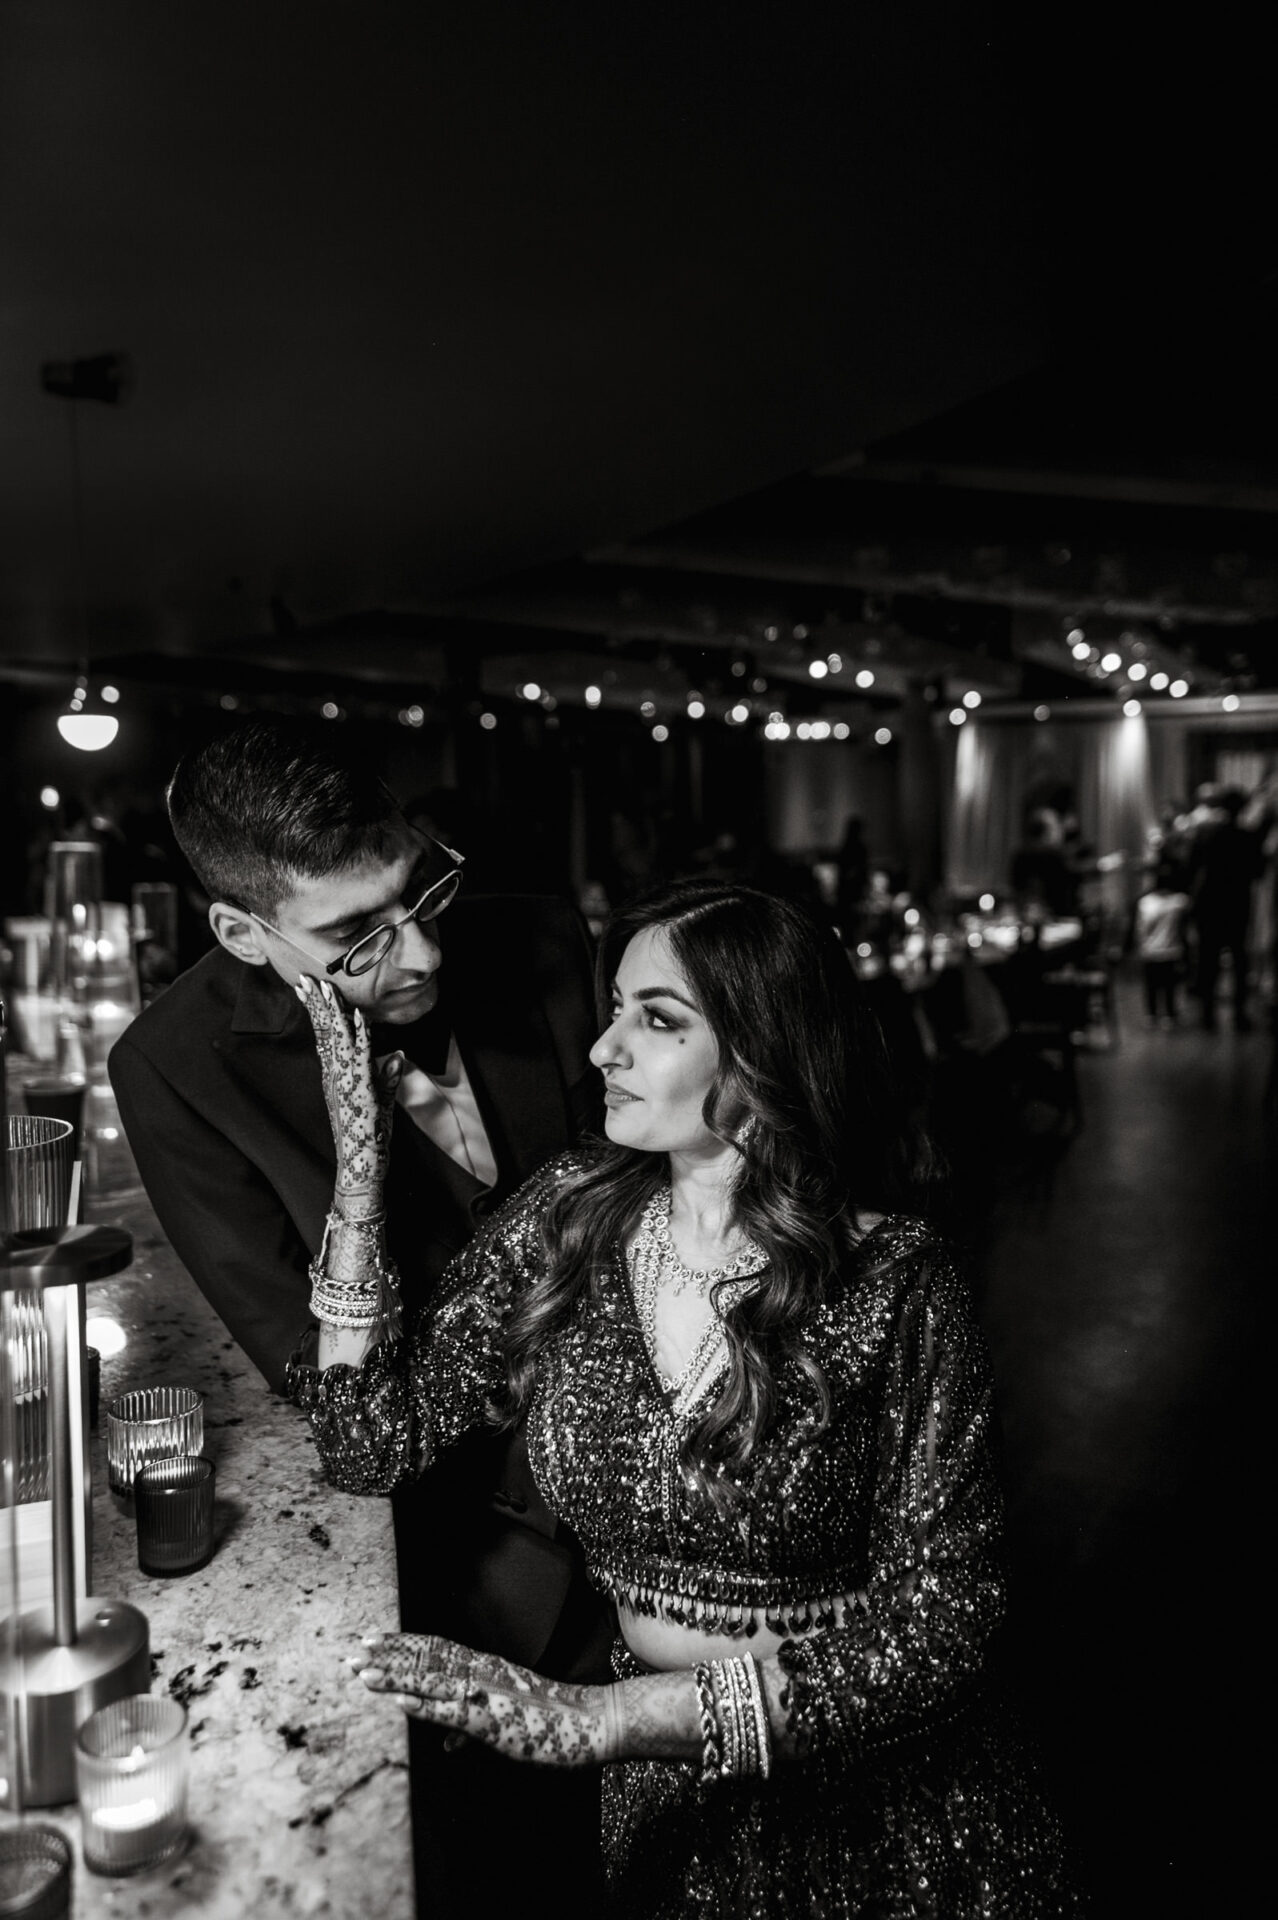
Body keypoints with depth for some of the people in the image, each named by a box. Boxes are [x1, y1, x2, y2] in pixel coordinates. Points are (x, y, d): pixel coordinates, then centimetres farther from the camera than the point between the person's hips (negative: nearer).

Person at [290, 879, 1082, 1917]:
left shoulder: (895, 1287, -18)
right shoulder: (569, 1214, -8)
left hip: (877, 1804, -2)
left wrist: (606, 1716, -27)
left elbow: (942, 1625, -20)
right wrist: (361, 1171, -17)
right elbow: (375, 1444, -7)